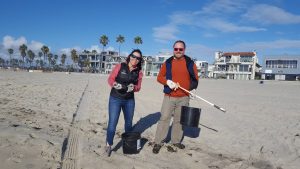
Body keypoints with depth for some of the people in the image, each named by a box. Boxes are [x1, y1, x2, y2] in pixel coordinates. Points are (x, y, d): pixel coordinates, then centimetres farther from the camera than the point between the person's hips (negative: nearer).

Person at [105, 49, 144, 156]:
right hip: (115, 99, -3)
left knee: (129, 122, 17)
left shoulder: (139, 72, 1)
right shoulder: (120, 66, -8)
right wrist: (115, 84, -26)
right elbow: (110, 79, -5)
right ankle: (108, 145, 9)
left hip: (130, 100, 4)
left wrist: (133, 87, -20)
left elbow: (138, 87, 2)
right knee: (112, 123, -6)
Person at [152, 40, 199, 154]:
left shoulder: (190, 63, 3)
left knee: (179, 120, 10)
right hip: (169, 97, 0)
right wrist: (167, 82, -14)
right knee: (164, 118, -1)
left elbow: (195, 78, 9)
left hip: (184, 98, 1)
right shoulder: (168, 63, 4)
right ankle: (158, 142, 7)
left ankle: (176, 142, 24)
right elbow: (159, 77, 4)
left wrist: (190, 89, -5)